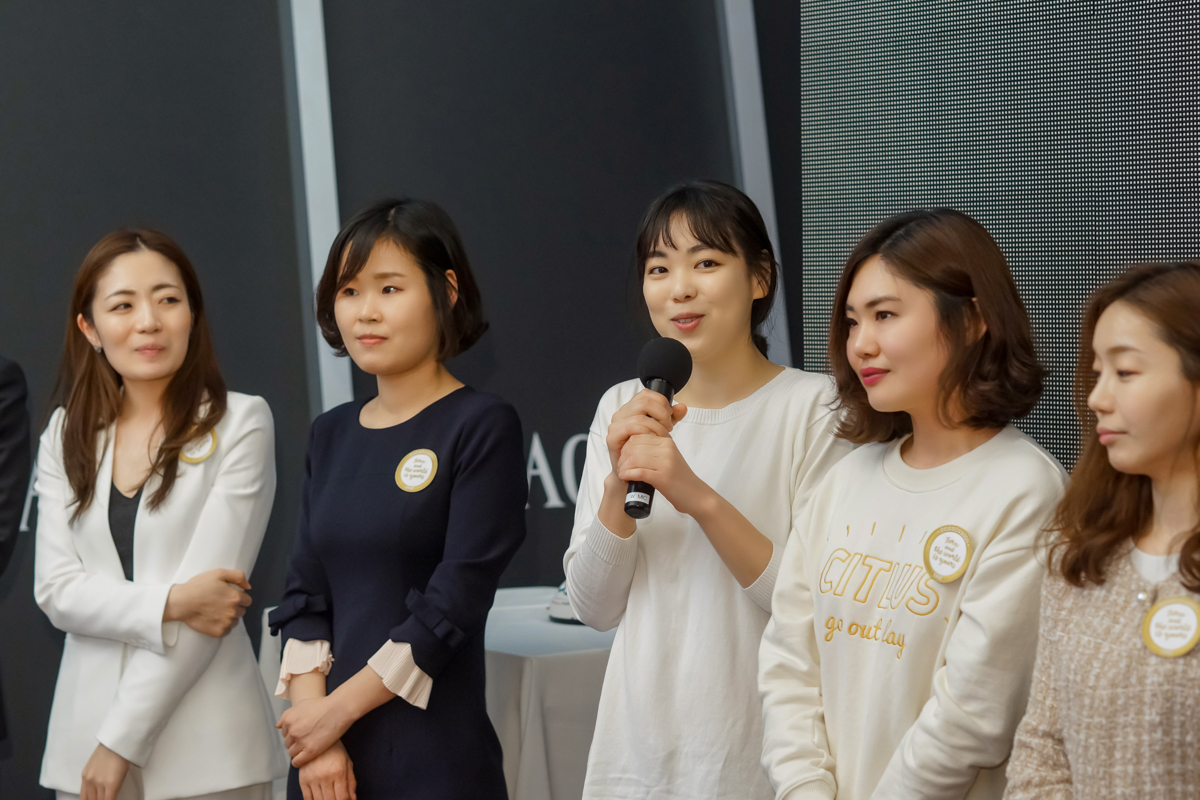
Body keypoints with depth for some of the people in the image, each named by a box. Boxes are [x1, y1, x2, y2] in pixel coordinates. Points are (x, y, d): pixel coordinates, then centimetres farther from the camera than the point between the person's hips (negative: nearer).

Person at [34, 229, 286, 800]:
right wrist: (172, 602, -16)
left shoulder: (240, 424, -5)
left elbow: (212, 582, -11)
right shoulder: (67, 436, 8)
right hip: (84, 732, 3)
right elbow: (56, 590, 1)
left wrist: (121, 742, -12)